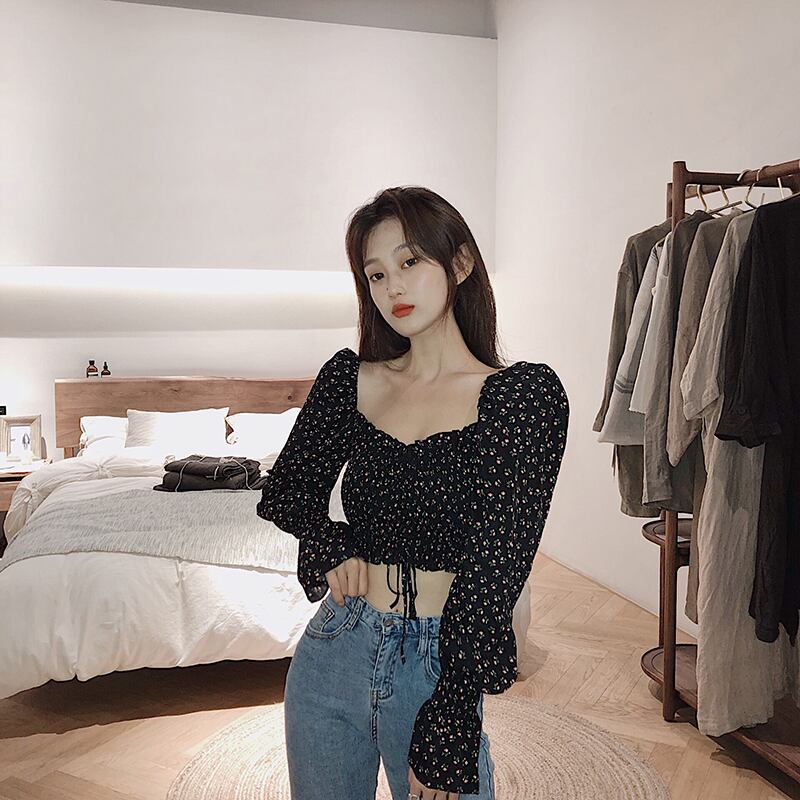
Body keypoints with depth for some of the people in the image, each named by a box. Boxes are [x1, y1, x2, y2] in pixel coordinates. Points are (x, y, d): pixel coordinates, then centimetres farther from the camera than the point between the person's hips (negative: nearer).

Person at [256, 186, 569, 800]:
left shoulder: (525, 394, -10)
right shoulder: (348, 379, 0)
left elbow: (493, 570, -14)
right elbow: (285, 491, 14)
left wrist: (445, 733, -15)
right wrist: (328, 545, -7)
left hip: (435, 670, -3)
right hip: (331, 655, 4)